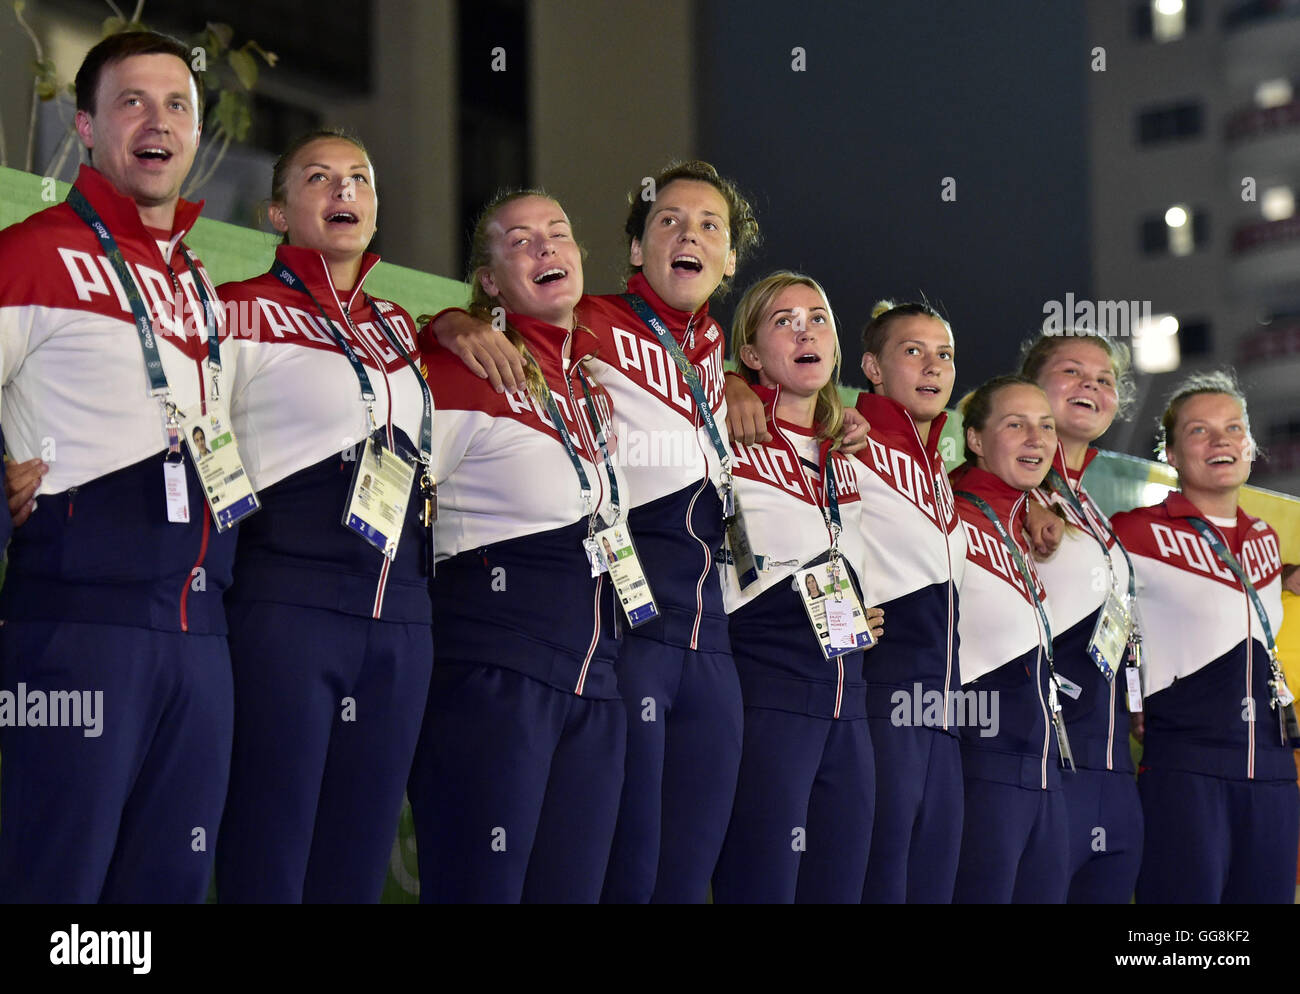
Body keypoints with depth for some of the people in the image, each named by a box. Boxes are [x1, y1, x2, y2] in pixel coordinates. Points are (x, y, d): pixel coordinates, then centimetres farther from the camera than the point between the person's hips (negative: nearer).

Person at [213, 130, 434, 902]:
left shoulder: (397, 328, 20)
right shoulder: (246, 311, 1)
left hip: (401, 617, 6)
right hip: (287, 603, -6)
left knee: (357, 866, 6)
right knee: (268, 866, -9)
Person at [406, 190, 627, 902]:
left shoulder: (597, 375, 19)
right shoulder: (464, 362, -3)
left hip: (594, 676, 7)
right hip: (493, 665, -7)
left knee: (571, 886, 5)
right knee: (481, 886, -11)